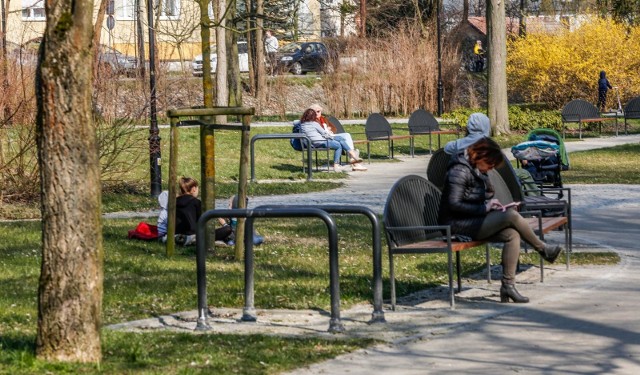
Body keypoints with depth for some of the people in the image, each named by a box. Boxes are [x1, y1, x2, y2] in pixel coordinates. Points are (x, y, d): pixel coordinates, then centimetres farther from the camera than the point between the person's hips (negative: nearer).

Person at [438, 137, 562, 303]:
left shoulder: (478, 171, 16)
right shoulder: (460, 171, -14)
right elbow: (454, 204, -21)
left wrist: (492, 205, 3)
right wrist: (484, 207, -18)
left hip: (474, 222, 10)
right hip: (457, 226, -10)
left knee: (513, 235, -15)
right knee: (512, 215, -22)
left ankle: (508, 286, -17)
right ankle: (543, 249, -2)